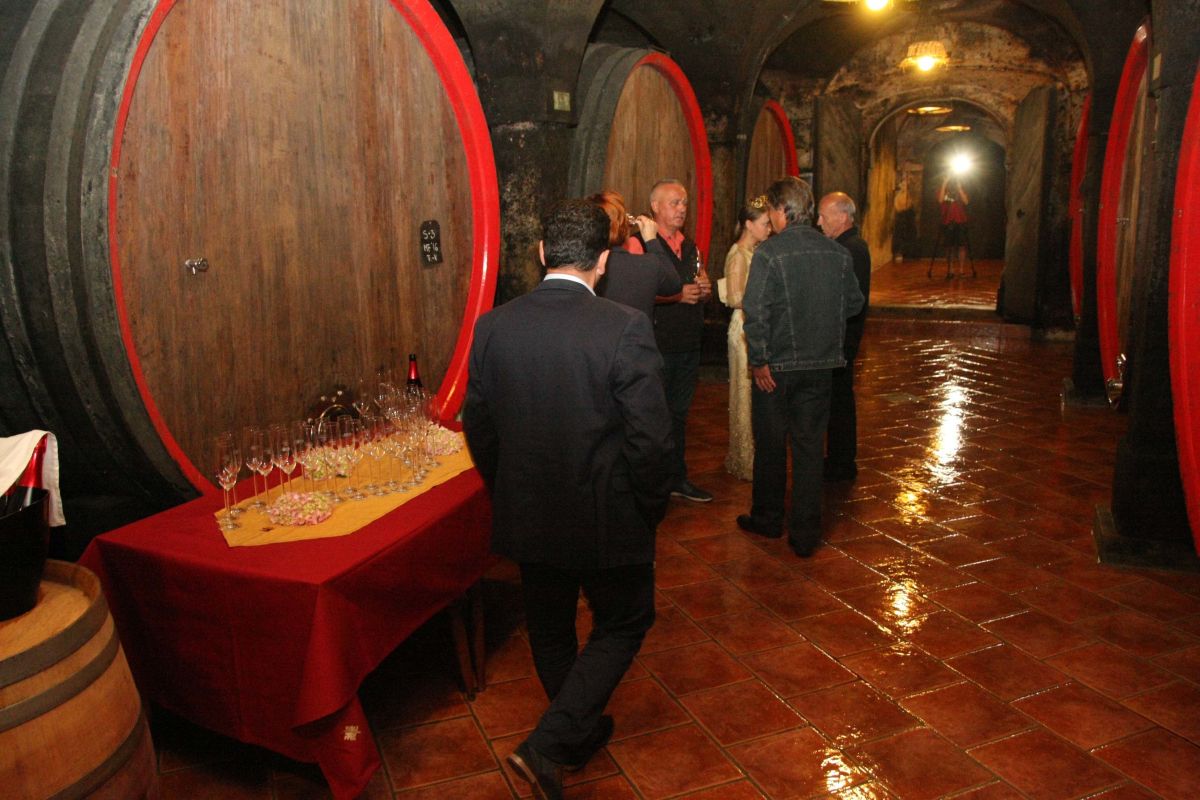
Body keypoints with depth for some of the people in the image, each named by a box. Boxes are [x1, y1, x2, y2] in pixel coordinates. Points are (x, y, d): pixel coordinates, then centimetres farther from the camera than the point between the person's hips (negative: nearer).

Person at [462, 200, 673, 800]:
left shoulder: (493, 327, -6)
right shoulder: (625, 328, -19)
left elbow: (478, 428, 2)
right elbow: (650, 437, -18)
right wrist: (650, 509, 0)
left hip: (528, 518, 4)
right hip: (608, 518, -4)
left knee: (549, 630, 23)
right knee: (621, 625, 18)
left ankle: (582, 732, 44)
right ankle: (548, 746, 10)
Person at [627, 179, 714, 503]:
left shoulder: (690, 246, 17)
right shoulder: (639, 243, -8)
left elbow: (703, 290, 21)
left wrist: (705, 290, -2)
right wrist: (677, 294, -25)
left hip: (689, 344, 7)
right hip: (657, 344, -7)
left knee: (679, 414, 16)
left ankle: (678, 478, 27)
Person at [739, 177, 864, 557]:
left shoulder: (769, 252, -14)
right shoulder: (837, 252, 2)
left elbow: (755, 311, -19)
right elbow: (854, 303, 10)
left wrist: (759, 361, -13)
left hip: (777, 365, -4)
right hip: (822, 364, 4)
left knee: (770, 444, 13)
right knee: (810, 446, 10)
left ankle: (767, 518, 29)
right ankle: (805, 534, 14)